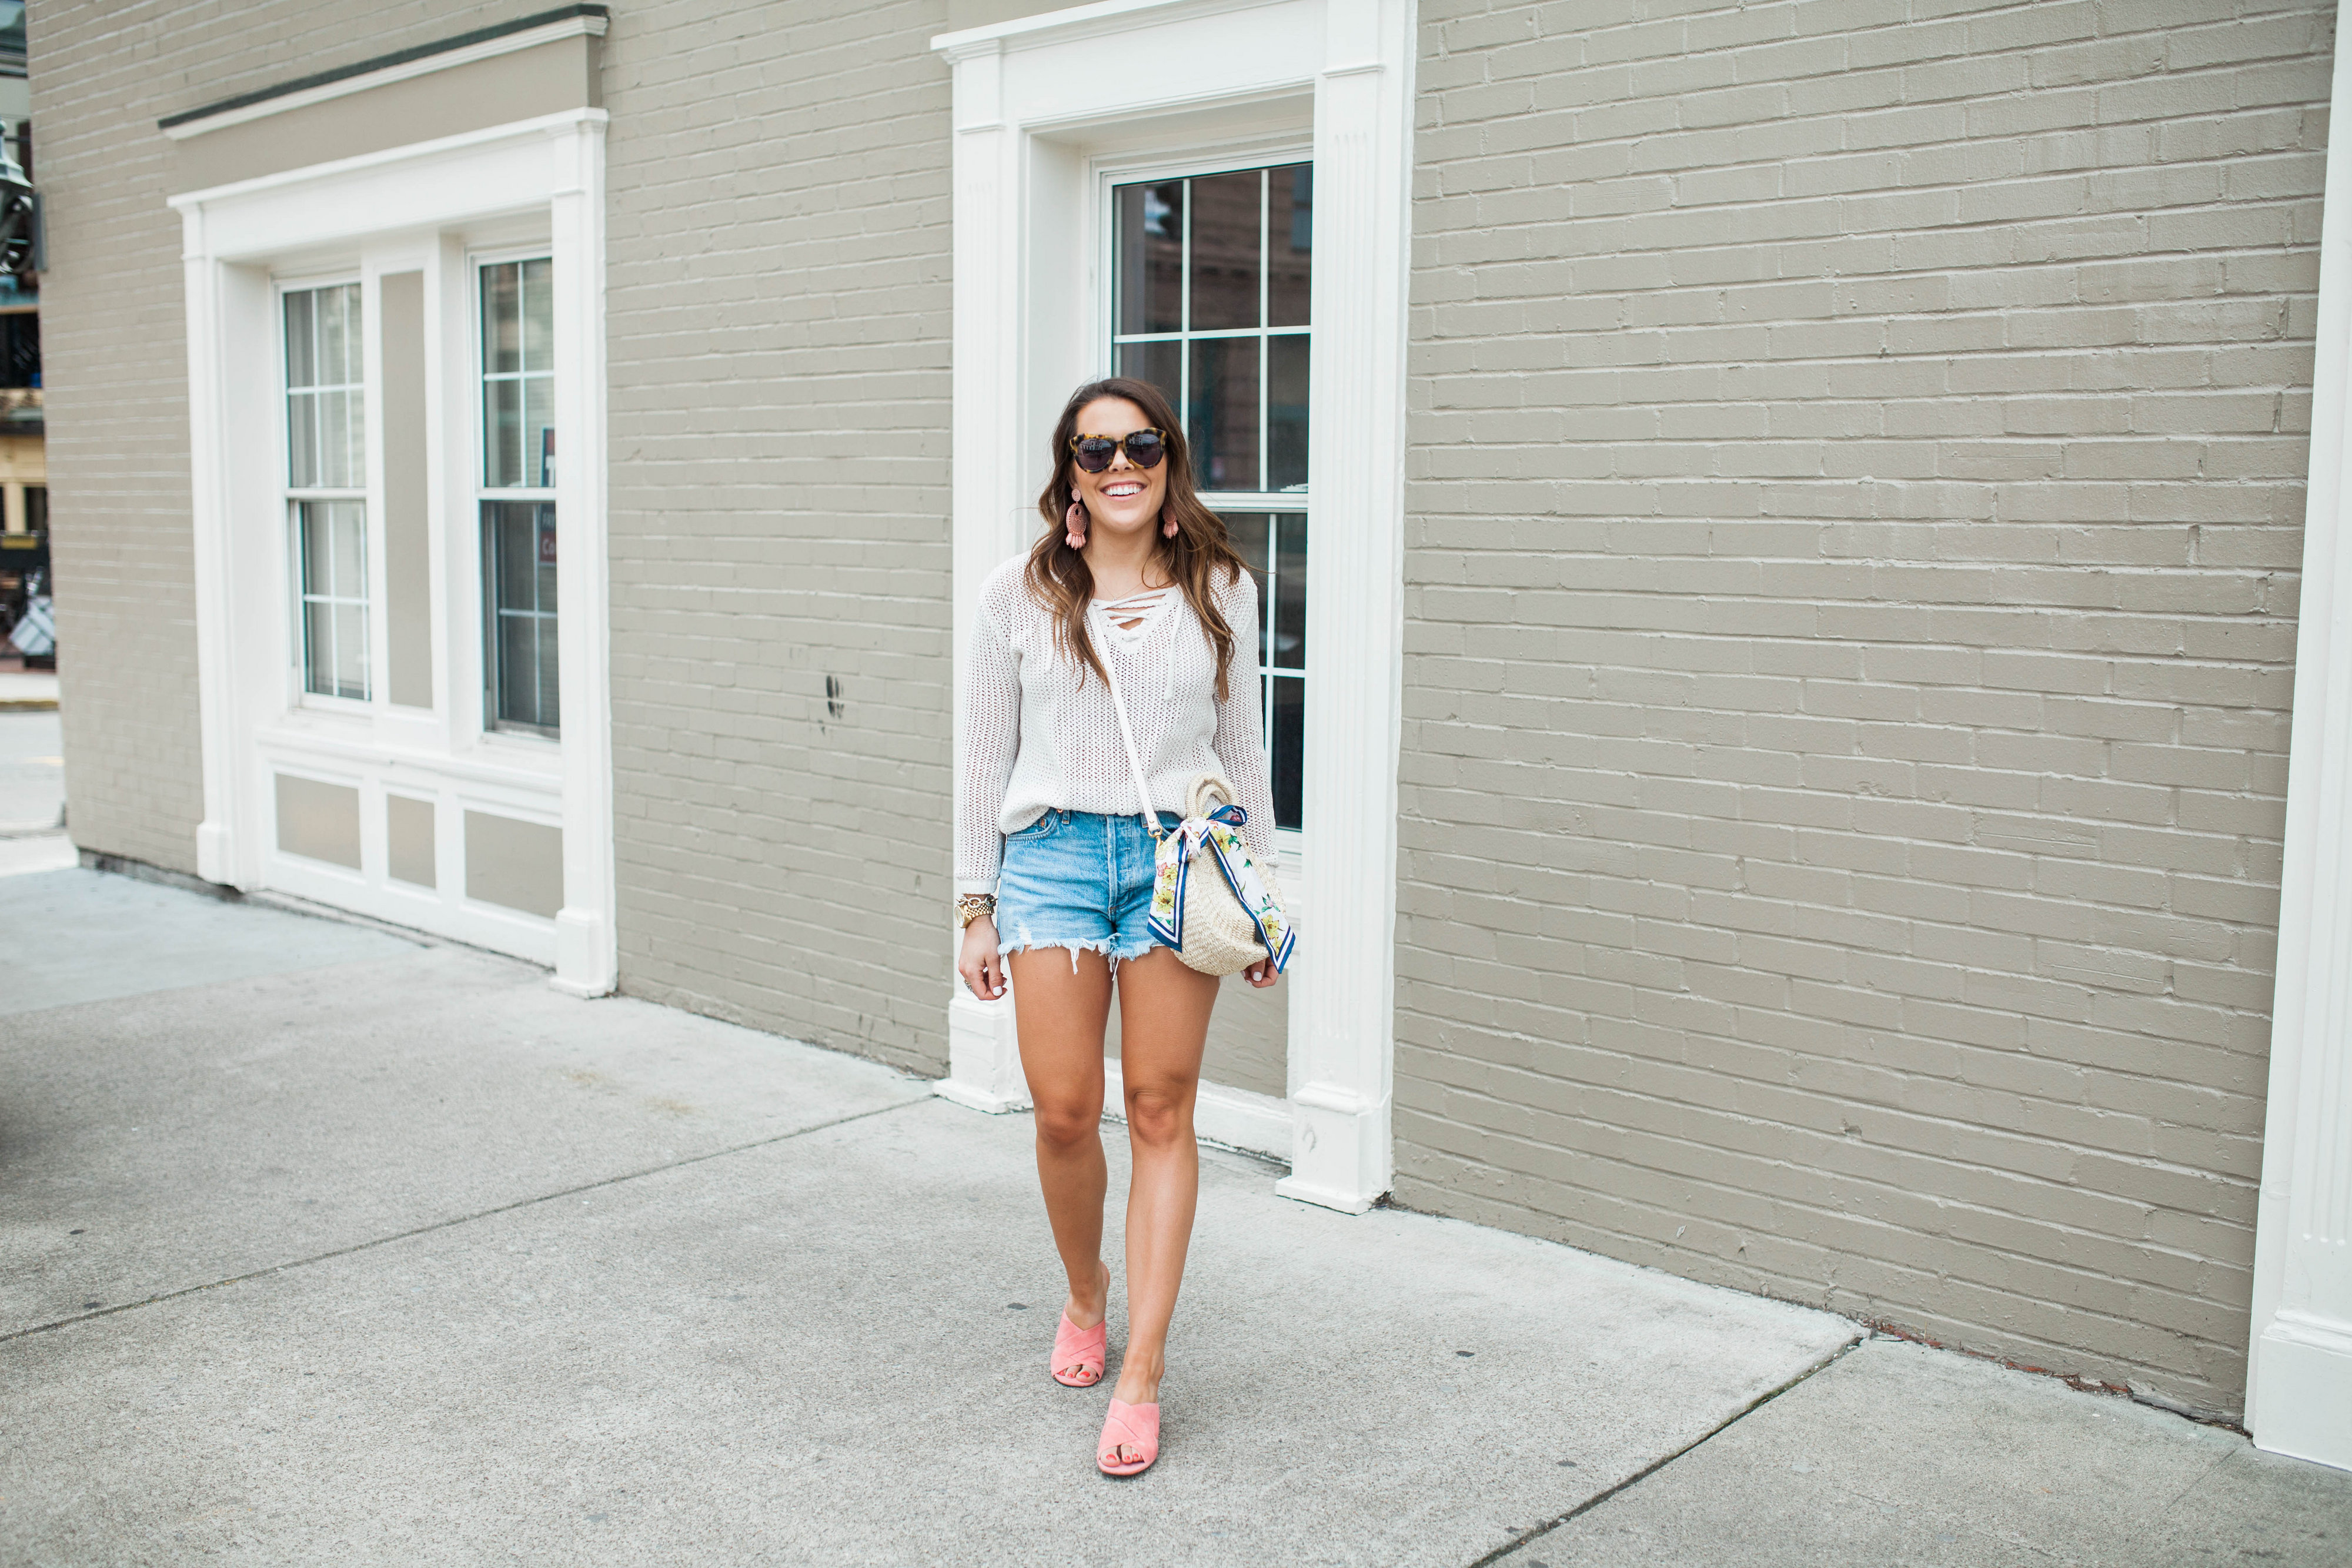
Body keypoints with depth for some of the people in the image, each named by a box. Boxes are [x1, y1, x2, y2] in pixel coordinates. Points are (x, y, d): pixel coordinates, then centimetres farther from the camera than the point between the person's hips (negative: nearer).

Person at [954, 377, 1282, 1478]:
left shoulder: (1221, 592, 6)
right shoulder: (1020, 596, 4)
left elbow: (1241, 749, 12)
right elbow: (986, 758, 7)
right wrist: (976, 910, 6)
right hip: (1052, 853, 0)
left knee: (1161, 1111, 0)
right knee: (1063, 1110, -1)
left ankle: (1140, 1369, 7)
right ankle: (1084, 1296, 28)